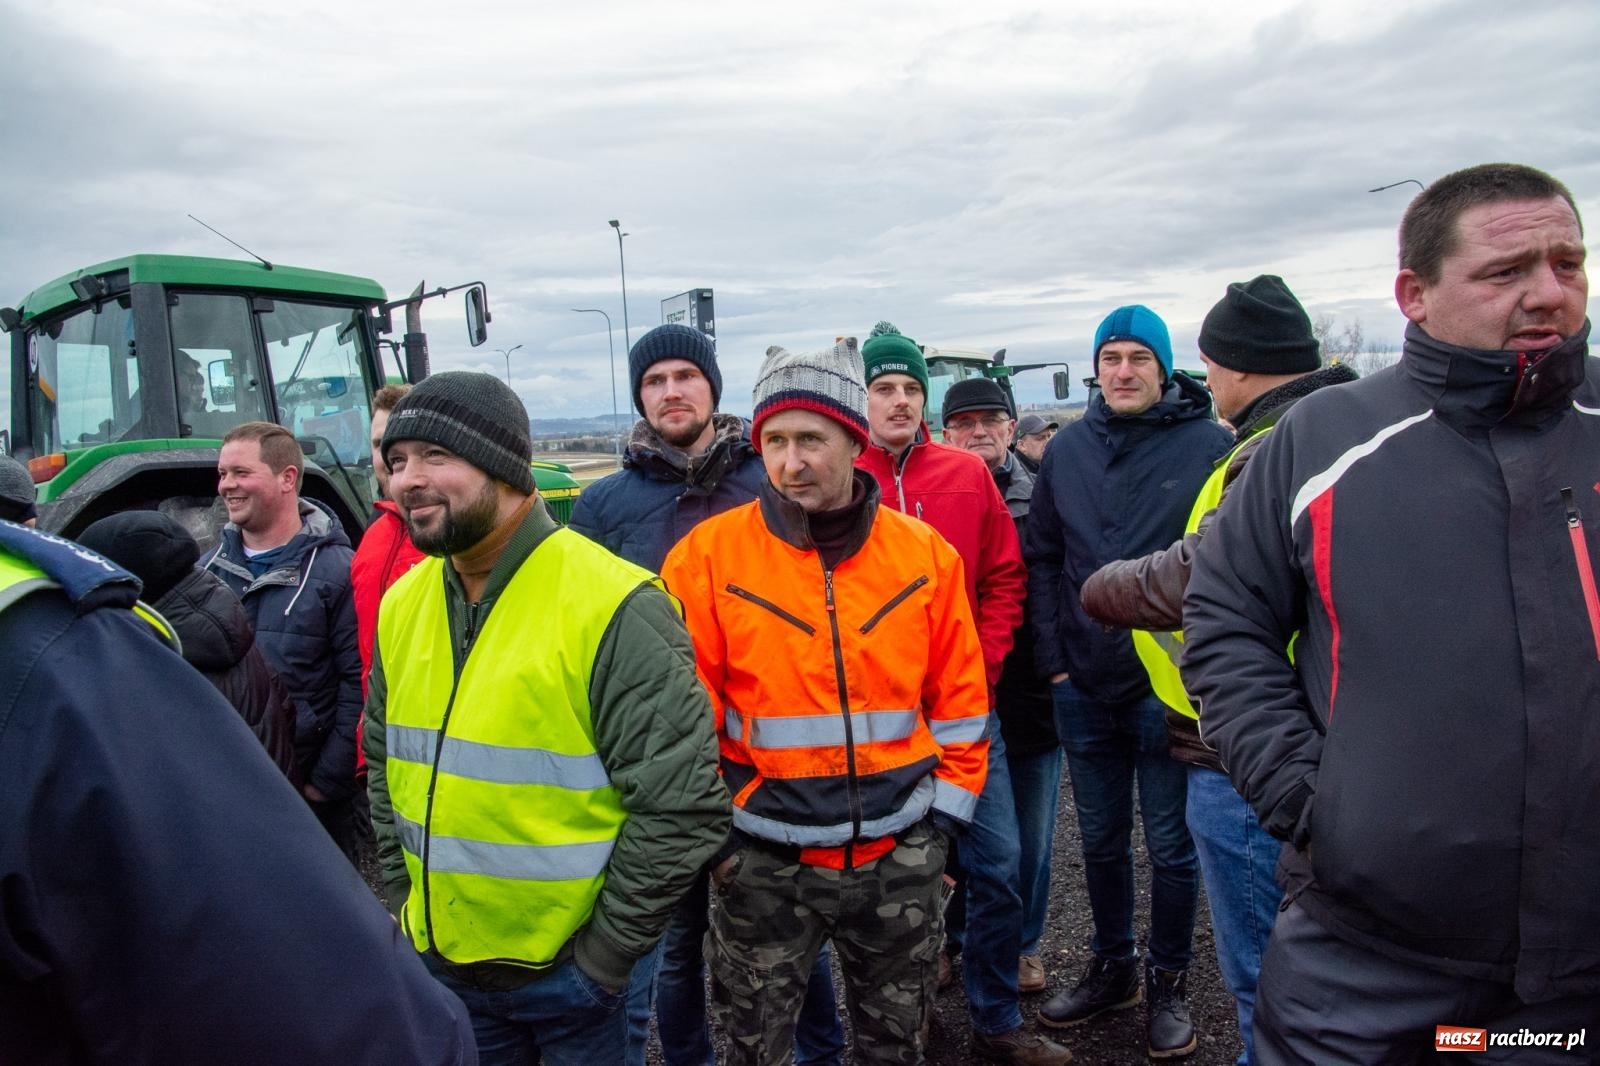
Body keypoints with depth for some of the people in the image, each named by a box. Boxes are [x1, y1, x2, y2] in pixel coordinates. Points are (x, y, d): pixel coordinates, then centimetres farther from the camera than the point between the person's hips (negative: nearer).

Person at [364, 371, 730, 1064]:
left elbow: (682, 805, -19)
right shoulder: (401, 605, 1)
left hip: (570, 974, -5)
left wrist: (605, 955, -14)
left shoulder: (613, 607, -20)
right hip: (438, 962, 6)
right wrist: (404, 905, 8)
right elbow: (386, 769, 13)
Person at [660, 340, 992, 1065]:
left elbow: (960, 698, 5)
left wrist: (949, 811, 4)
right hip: (763, 861, -2)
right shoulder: (708, 555, -10)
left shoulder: (925, 553, -2)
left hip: (900, 853, 2)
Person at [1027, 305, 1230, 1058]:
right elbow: (1042, 559, 7)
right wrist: (1052, 658, 1)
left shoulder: (1209, 446, -8)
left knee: (1171, 847, 11)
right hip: (1083, 688, 4)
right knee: (1101, 842, 18)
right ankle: (1112, 968, 38)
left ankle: (1168, 985, 32)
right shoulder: (1067, 450, 4)